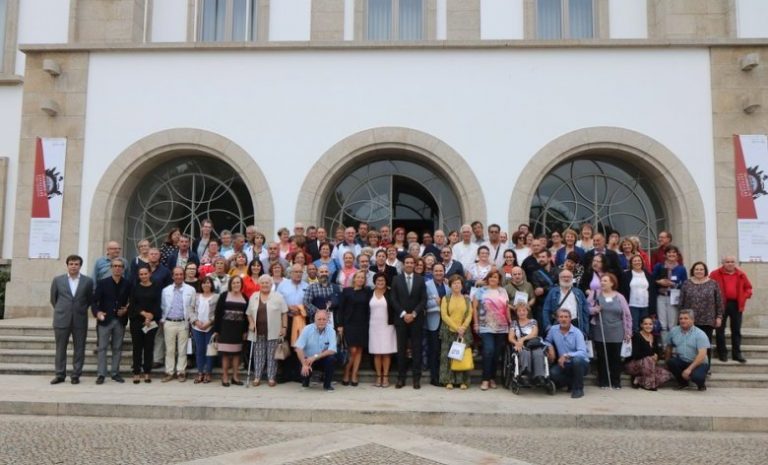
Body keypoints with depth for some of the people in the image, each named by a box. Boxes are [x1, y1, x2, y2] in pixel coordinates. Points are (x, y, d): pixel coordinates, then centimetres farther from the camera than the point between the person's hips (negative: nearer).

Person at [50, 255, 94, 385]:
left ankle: (76, 375, 11)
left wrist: (81, 310, 9)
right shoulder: (57, 280, 4)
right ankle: (60, 375, 14)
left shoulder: (88, 281, 2)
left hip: (80, 320, 0)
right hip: (61, 319, 0)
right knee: (60, 348, 5)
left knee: (79, 349, 3)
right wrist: (61, 311, 13)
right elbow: (53, 299, 12)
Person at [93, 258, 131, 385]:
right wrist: (97, 312, -22)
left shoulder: (127, 284, 4)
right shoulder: (102, 283, 0)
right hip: (105, 320, -2)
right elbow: (95, 301, -6)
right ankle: (101, 374, 6)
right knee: (102, 348, 1)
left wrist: (126, 310, -9)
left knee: (117, 348, 8)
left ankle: (115, 373, 16)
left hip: (120, 320, 2)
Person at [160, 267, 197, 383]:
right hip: (169, 323, 2)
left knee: (182, 350, 3)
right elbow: (162, 307, 11)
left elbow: (193, 307, 2)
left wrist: (190, 320, -2)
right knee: (169, 349, 6)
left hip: (183, 323, -1)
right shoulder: (166, 290, 8)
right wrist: (162, 321, 6)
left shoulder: (190, 290, 2)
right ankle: (169, 372, 12)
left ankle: (181, 372, 10)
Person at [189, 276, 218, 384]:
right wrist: (196, 321, -8)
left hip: (210, 327, -3)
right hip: (197, 327, 3)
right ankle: (200, 373, 15)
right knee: (199, 350, 8)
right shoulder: (196, 296, 11)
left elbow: (218, 313, -8)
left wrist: (209, 322, -15)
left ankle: (207, 373, 10)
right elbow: (191, 311, 7)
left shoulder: (216, 297, -1)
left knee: (209, 350, 2)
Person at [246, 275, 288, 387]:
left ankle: (271, 377, 7)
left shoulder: (278, 296, -1)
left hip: (273, 332, -3)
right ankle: (257, 377, 15)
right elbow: (249, 313, 15)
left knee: (272, 355, 1)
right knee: (258, 355, 8)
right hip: (258, 332, 3)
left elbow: (284, 313, -1)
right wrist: (251, 323, -1)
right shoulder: (253, 297, 9)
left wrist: (284, 327, -6)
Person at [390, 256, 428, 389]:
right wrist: (403, 314, -9)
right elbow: (394, 300, 1)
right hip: (401, 318, 0)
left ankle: (416, 378, 5)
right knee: (401, 349, 3)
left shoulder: (420, 280, 5)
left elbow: (423, 299, 0)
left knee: (416, 348, 1)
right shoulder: (396, 280, 5)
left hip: (416, 319, 0)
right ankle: (401, 377, 7)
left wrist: (413, 314, -10)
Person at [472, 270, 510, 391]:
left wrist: (510, 322, 10)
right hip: (486, 327, -3)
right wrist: (476, 323, -5)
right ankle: (485, 379, -7)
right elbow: (474, 307, 1)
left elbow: (507, 308, 15)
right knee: (488, 350, -15)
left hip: (501, 328, 4)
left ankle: (493, 378, 16)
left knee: (497, 353, 4)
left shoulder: (503, 291, 12)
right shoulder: (481, 291, 3)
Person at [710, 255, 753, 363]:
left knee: (736, 330, 8)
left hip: (736, 304, 3)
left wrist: (745, 297, -1)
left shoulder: (741, 274, 7)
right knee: (720, 329, 1)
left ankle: (737, 353, 16)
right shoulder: (715, 274, -3)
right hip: (721, 304, -3)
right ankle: (722, 353, 10)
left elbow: (748, 287, 15)